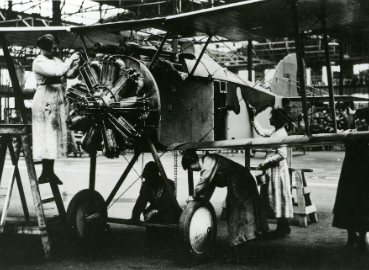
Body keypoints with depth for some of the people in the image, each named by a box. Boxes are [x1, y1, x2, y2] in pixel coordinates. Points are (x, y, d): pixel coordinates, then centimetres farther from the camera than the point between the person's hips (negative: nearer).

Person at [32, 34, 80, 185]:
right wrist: (70, 60, -14)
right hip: (45, 101, -8)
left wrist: (76, 66, -6)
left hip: (58, 101, 8)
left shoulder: (56, 60, 13)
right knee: (47, 135, -8)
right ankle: (46, 173, -5)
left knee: (55, 135, 8)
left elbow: (70, 75, 12)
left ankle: (49, 172, 13)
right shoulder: (39, 62, -11)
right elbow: (57, 72, -24)